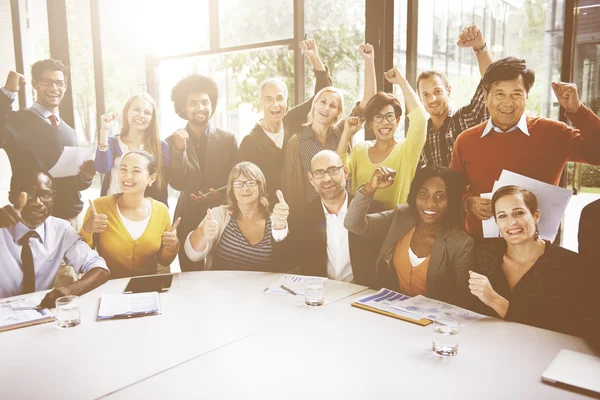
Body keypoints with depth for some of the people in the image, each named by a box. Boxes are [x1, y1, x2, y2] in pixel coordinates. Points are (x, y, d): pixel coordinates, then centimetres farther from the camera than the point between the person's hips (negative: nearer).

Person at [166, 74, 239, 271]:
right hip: (188, 220, 1)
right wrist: (179, 148, -20)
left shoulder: (228, 139, -1)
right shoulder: (173, 141, 0)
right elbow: (177, 184, -9)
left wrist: (220, 195, -18)